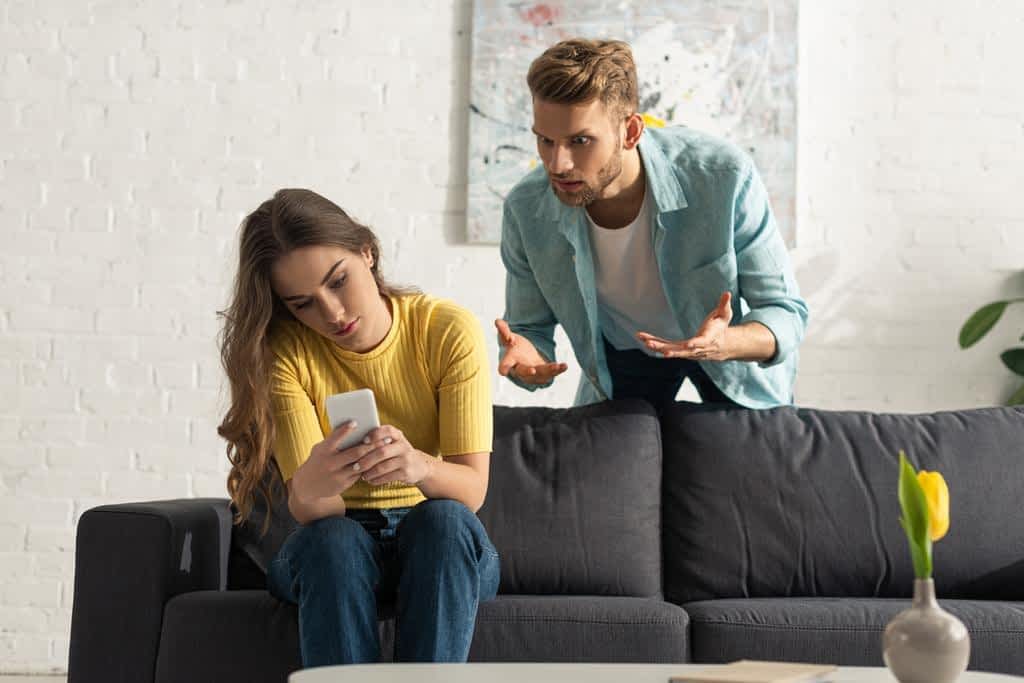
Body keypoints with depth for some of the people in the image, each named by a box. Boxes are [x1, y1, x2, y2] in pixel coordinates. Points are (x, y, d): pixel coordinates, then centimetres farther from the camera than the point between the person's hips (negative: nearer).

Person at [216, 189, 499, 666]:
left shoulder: (449, 331, -9)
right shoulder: (284, 352, -8)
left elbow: (472, 489, -17)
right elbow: (305, 509, -18)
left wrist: (421, 466, -41)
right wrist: (312, 485, -44)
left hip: (443, 554, 0)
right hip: (332, 556, 0)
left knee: (442, 519, -33)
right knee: (332, 538, -33)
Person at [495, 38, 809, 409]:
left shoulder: (725, 179, -37)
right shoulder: (525, 211, -28)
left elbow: (786, 313, -27)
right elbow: (530, 326, -12)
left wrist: (723, 345, -50)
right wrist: (526, 359, -37)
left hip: (735, 341, -1)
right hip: (623, 353, 2)